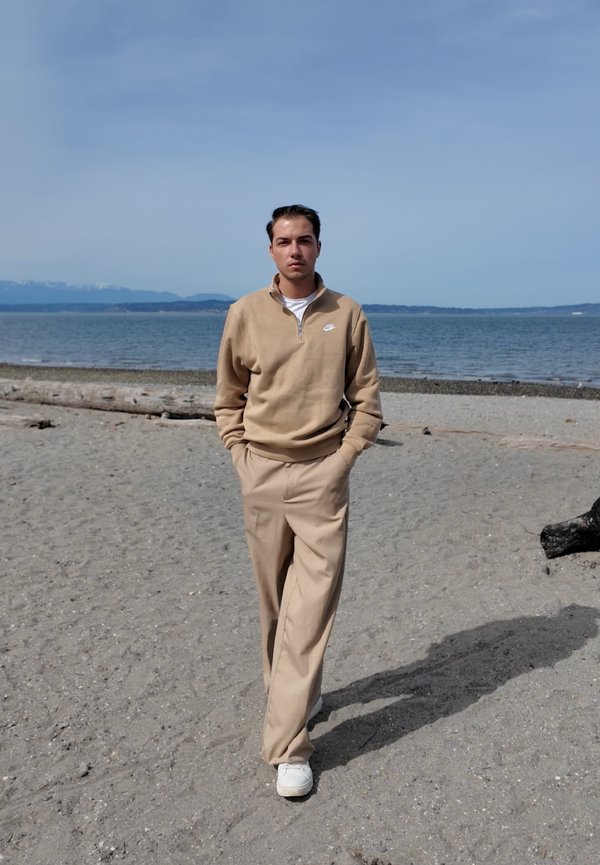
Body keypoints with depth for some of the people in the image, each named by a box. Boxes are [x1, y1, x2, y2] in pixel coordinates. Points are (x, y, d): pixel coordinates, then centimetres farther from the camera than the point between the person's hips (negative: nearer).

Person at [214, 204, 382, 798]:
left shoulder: (346, 315, 2)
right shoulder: (245, 313, 4)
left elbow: (367, 399, 7)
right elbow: (227, 400, 11)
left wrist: (344, 457, -3)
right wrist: (243, 457, 1)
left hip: (322, 474, -1)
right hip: (260, 474, 2)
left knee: (311, 606, -6)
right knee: (274, 603, 11)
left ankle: (289, 745, 2)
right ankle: (296, 695, 34)